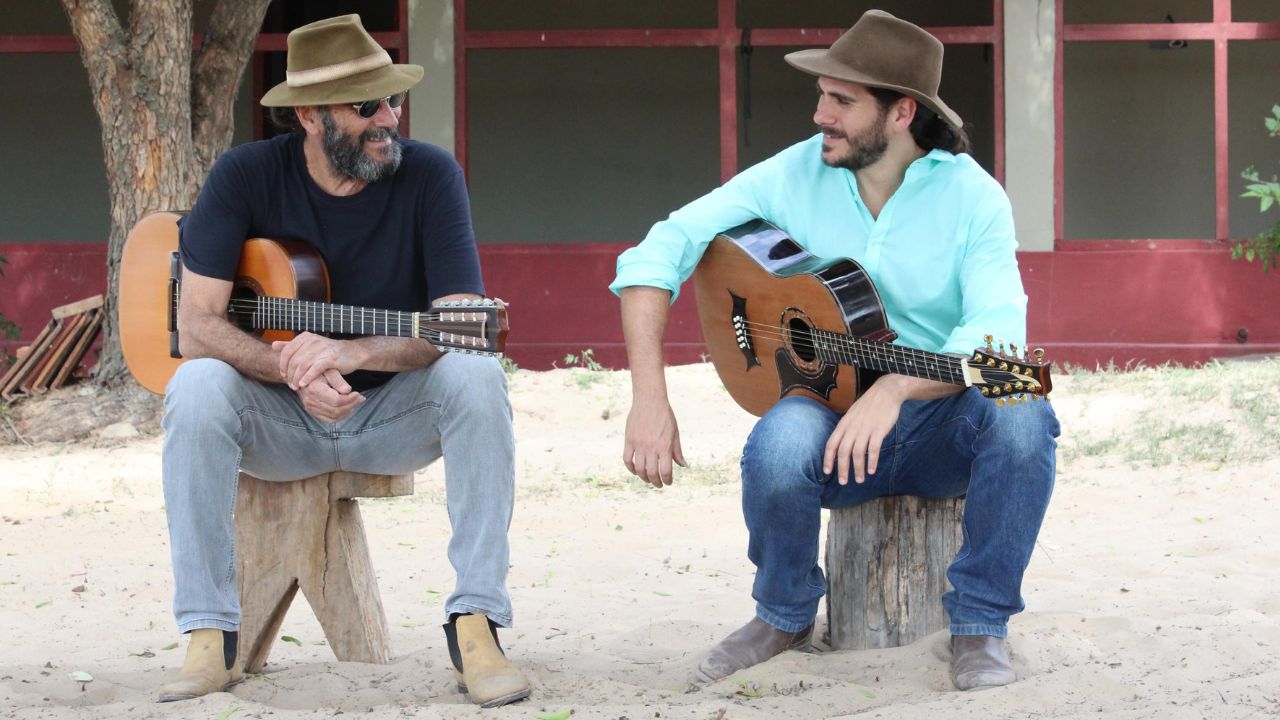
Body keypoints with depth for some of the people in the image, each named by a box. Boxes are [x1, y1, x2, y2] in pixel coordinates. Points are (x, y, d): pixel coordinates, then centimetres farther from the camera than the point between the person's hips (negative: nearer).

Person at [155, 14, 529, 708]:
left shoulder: (429, 174, -11)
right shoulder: (246, 176, -10)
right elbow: (195, 325, -14)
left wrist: (354, 352, -37)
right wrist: (292, 368, -32)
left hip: (394, 414, 0)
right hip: (279, 419, 0)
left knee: (475, 374, -30)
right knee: (196, 387, -30)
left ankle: (475, 623, -27)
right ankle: (210, 637, -24)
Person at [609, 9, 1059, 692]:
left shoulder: (972, 196, -10)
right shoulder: (792, 176, -5)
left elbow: (997, 335, -23)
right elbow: (661, 249, -8)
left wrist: (897, 386, -41)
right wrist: (649, 398, -20)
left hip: (944, 421, -1)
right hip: (830, 411, 1)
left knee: (1020, 414, -34)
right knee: (777, 447, -34)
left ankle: (979, 624, -13)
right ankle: (784, 615, -2)